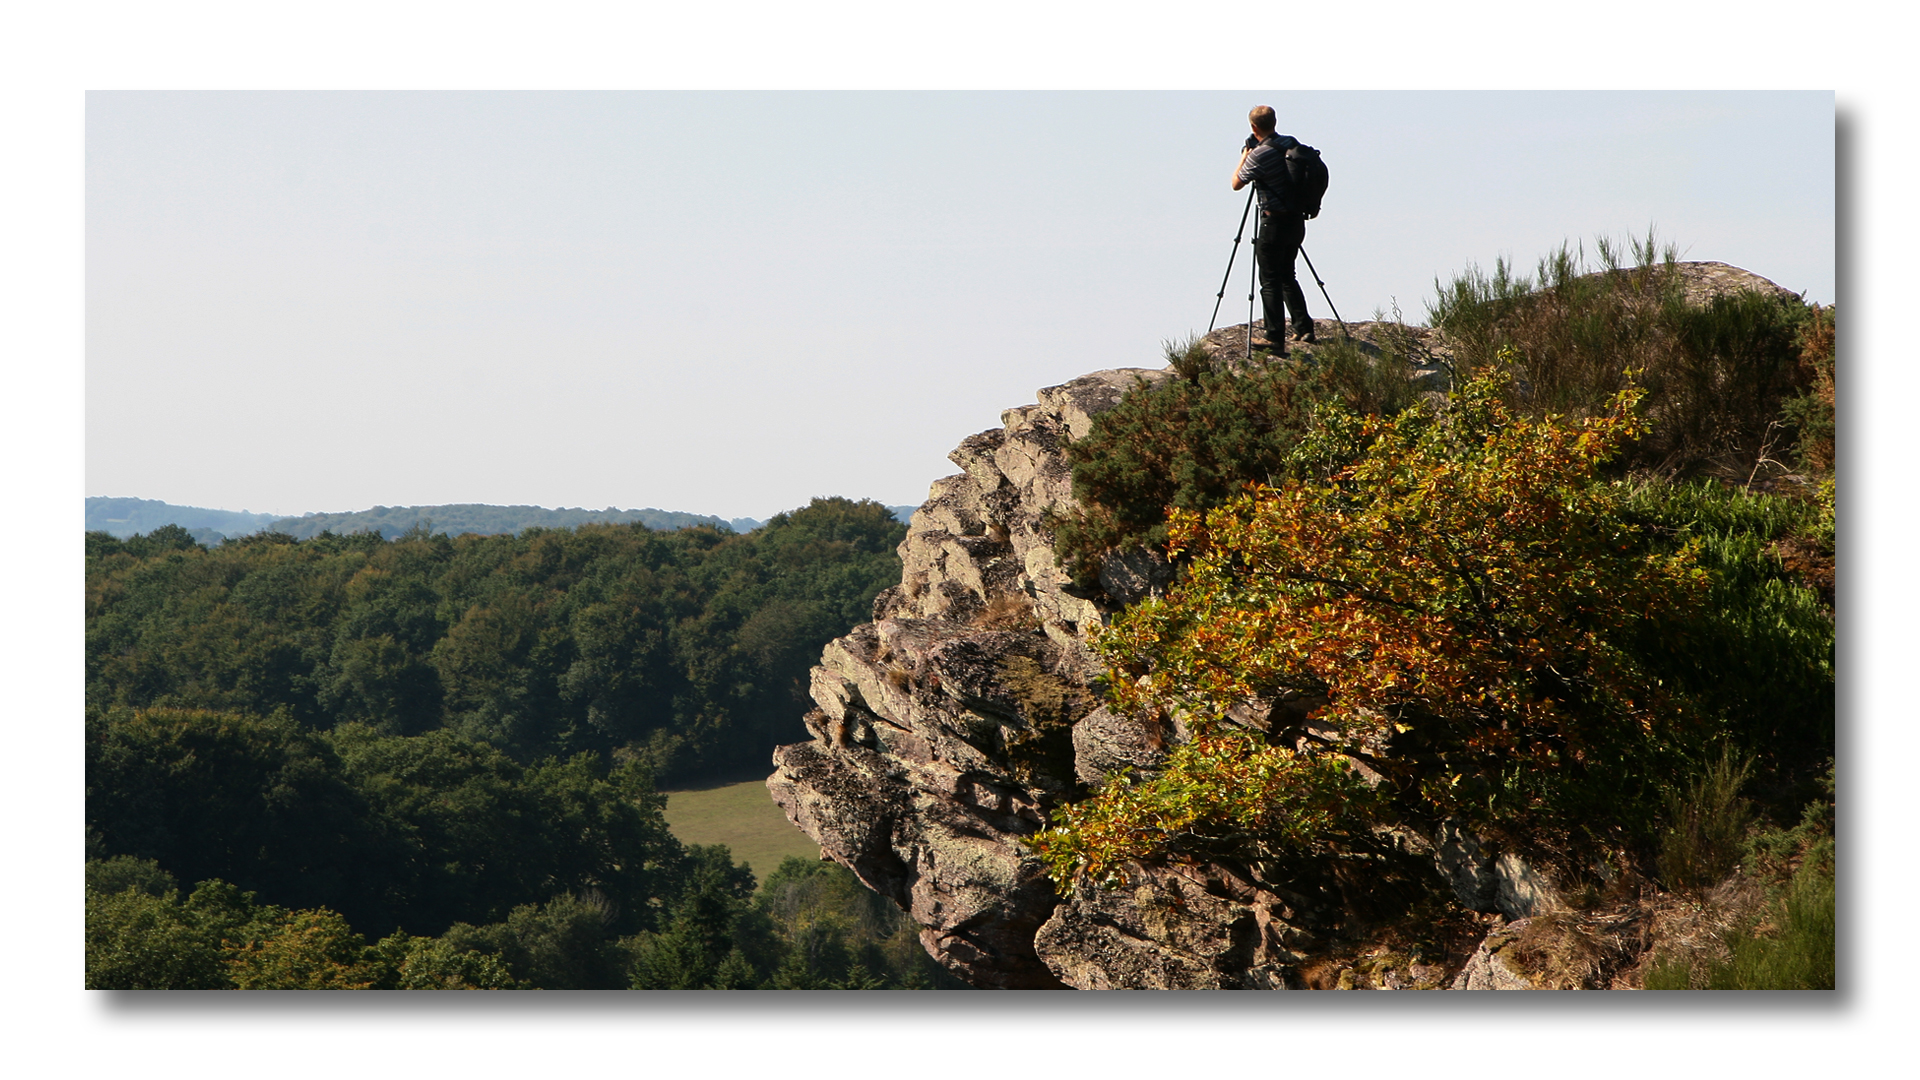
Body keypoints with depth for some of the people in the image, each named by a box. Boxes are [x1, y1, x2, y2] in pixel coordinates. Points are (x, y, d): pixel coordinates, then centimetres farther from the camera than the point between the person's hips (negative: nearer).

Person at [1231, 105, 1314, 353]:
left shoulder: (1258, 156, -18)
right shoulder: (1292, 143, 3)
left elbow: (1236, 184, -4)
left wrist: (1244, 156, 7)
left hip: (1274, 223, -7)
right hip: (1297, 221, 7)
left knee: (1270, 281, -1)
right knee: (1287, 276, 20)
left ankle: (1275, 339, -4)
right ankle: (1304, 328, 19)